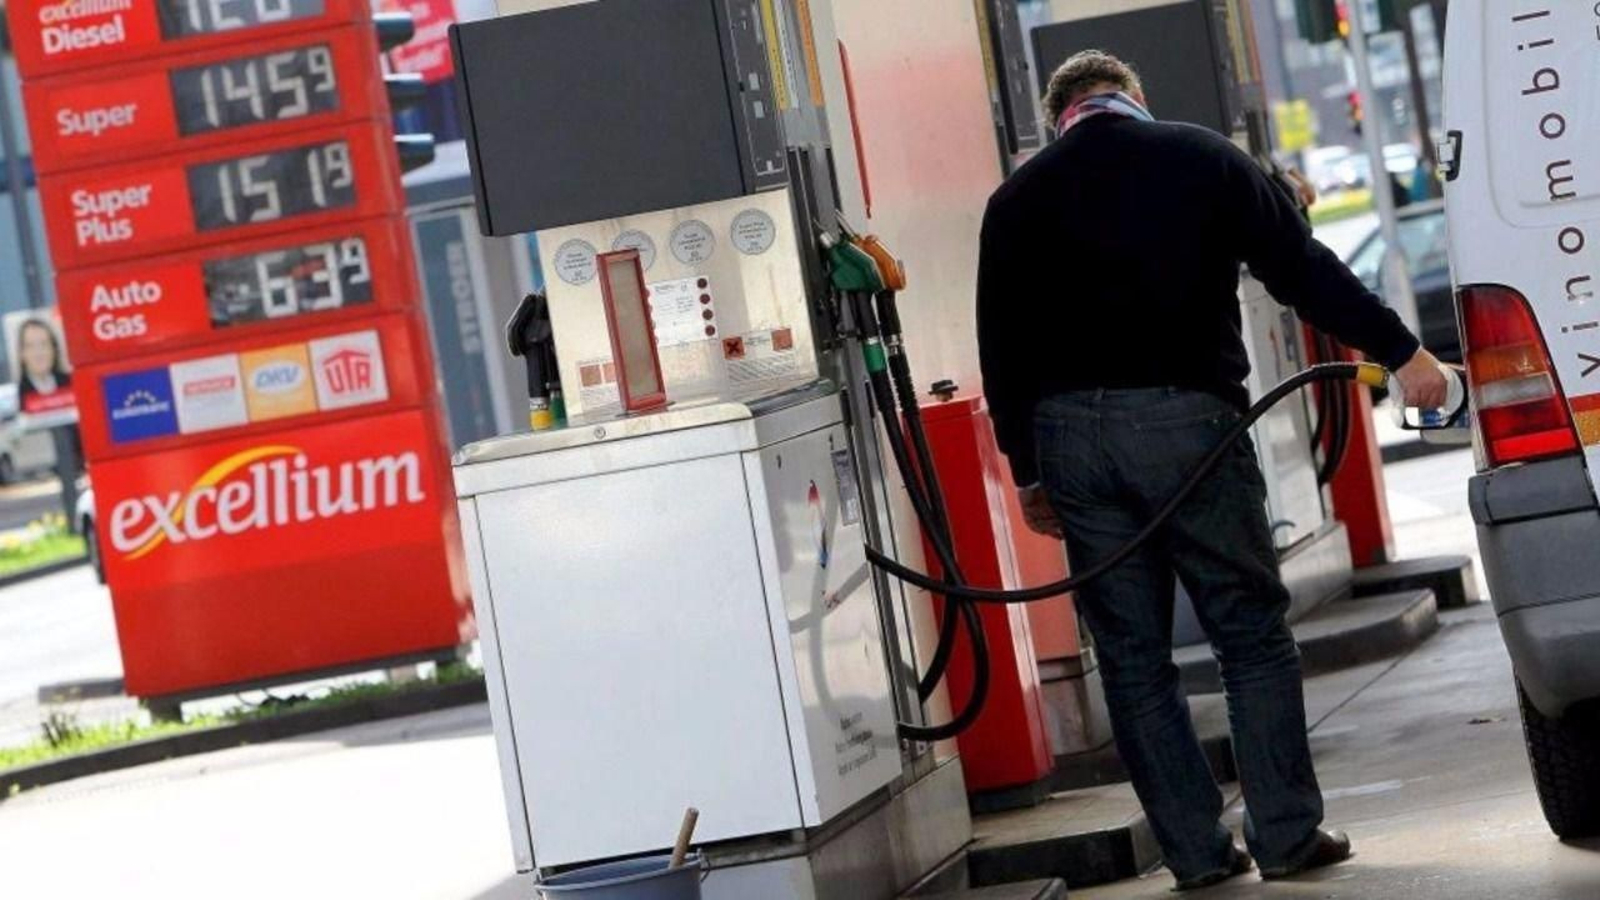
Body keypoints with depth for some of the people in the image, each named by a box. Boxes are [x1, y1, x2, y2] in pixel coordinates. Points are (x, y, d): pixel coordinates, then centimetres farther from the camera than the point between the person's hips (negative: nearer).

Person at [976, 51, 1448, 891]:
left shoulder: (1016, 199, 11)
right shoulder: (1202, 157, 4)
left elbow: (1001, 347, 10)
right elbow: (1303, 270, -1)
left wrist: (1028, 469, 16)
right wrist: (1401, 352, 2)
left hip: (1069, 432, 2)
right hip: (1184, 419, -2)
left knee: (1132, 656, 8)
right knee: (1252, 632, 6)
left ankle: (1195, 848, 9)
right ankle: (1286, 834, 3)